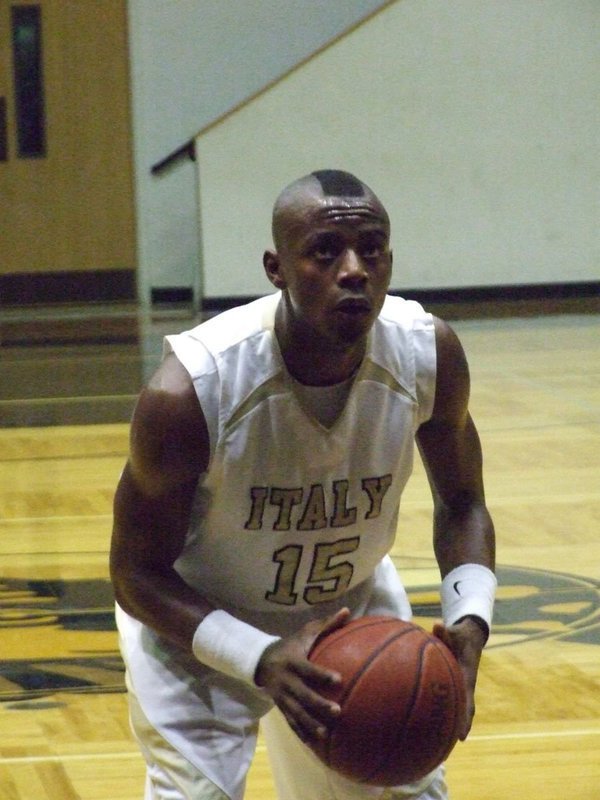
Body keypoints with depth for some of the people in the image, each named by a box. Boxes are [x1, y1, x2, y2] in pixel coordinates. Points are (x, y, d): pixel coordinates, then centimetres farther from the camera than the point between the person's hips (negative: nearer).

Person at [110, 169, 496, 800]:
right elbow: (137, 573, -23)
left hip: (351, 599, 4)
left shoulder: (429, 354, -22)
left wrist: (470, 621, -23)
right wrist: (260, 660, -38)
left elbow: (461, 504, -4)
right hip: (195, 615, -4)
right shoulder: (189, 390, -34)